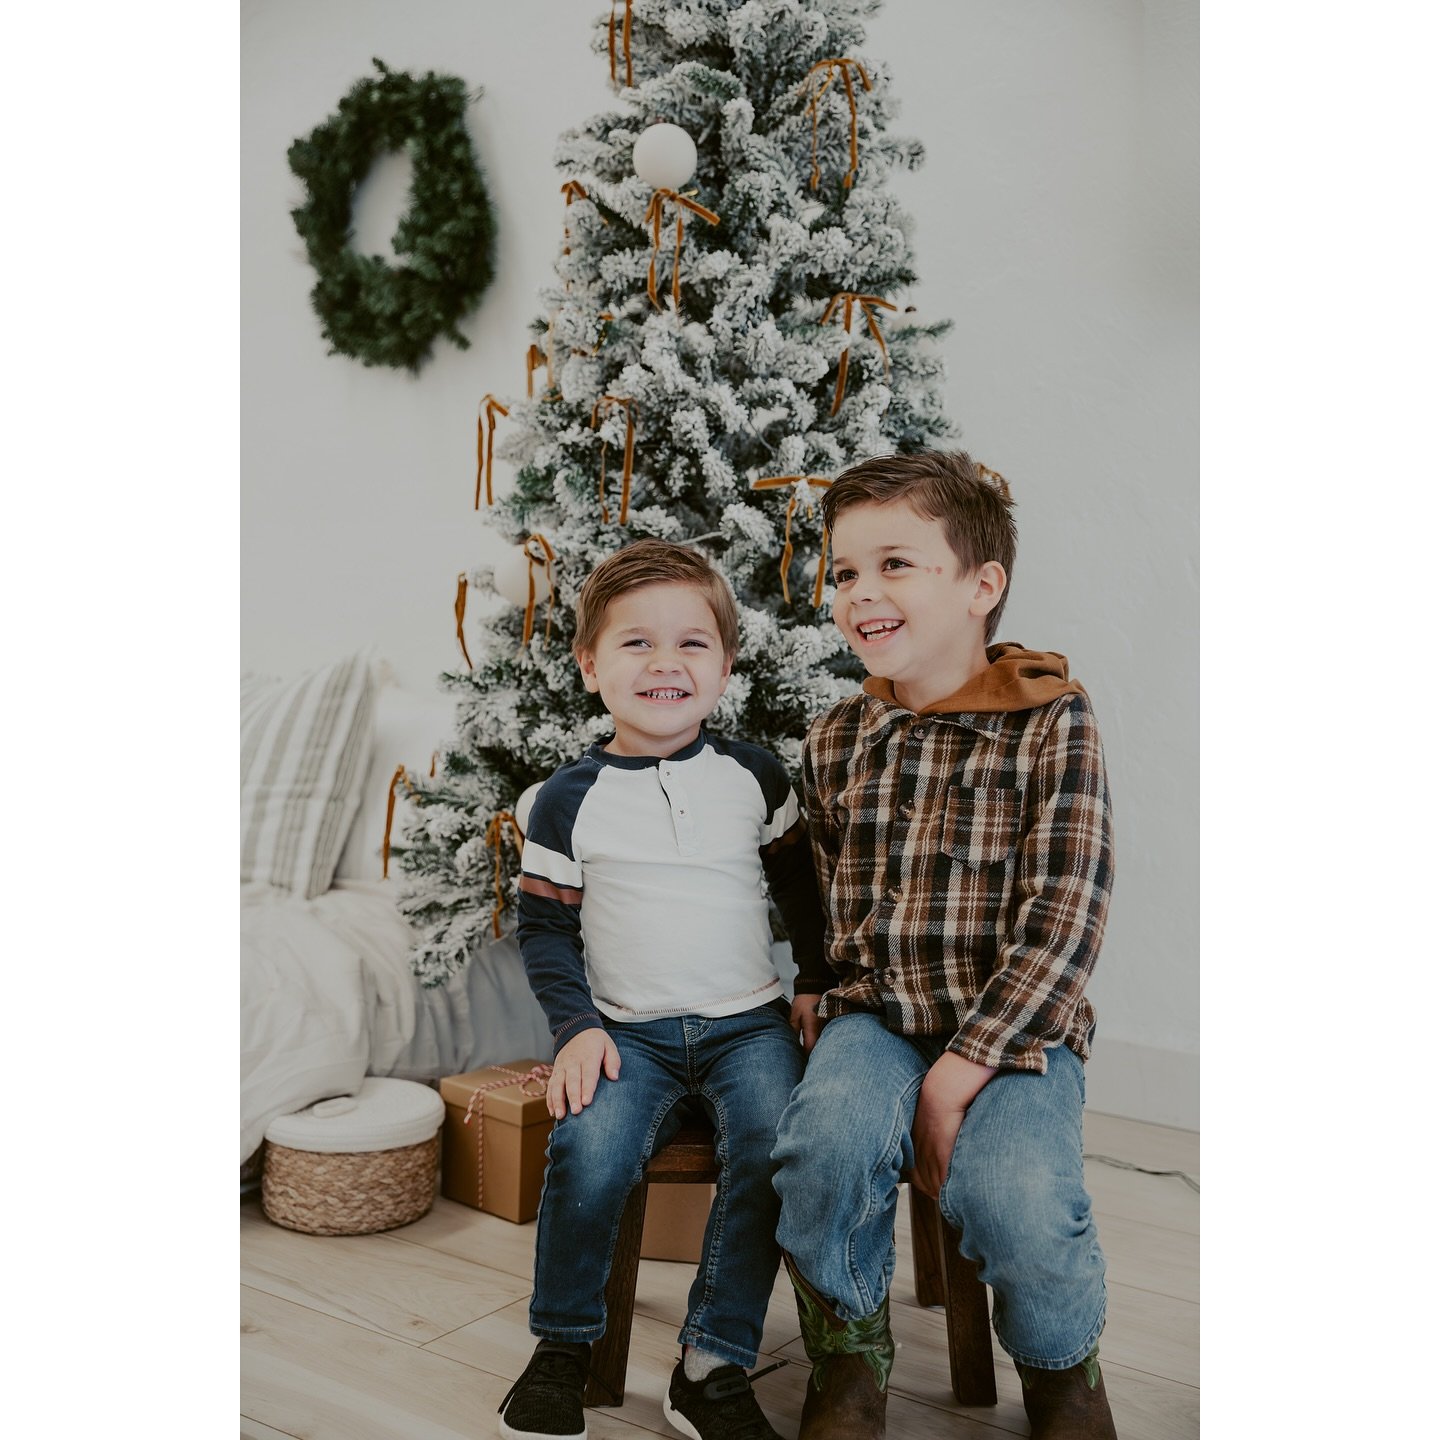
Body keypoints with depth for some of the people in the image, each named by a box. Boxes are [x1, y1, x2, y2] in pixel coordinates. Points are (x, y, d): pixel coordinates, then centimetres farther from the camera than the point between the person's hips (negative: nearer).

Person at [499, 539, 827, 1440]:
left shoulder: (755, 777, 4)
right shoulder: (570, 799, 0)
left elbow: (803, 892, 15)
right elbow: (544, 926, 5)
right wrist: (576, 1026, -7)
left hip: (749, 1025, 1)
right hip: (629, 1034, -1)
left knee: (771, 1148, -25)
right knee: (589, 1153, -26)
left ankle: (715, 1367, -7)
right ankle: (562, 1348, 2)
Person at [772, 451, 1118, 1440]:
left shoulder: (1051, 720, -6)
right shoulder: (836, 743, 8)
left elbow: (1065, 921, -13)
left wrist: (956, 1076, -17)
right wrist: (811, 993, 3)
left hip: (1014, 1028, -2)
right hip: (872, 1018, 3)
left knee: (1017, 1198, -29)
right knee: (827, 1139, -29)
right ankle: (850, 1353, 3)